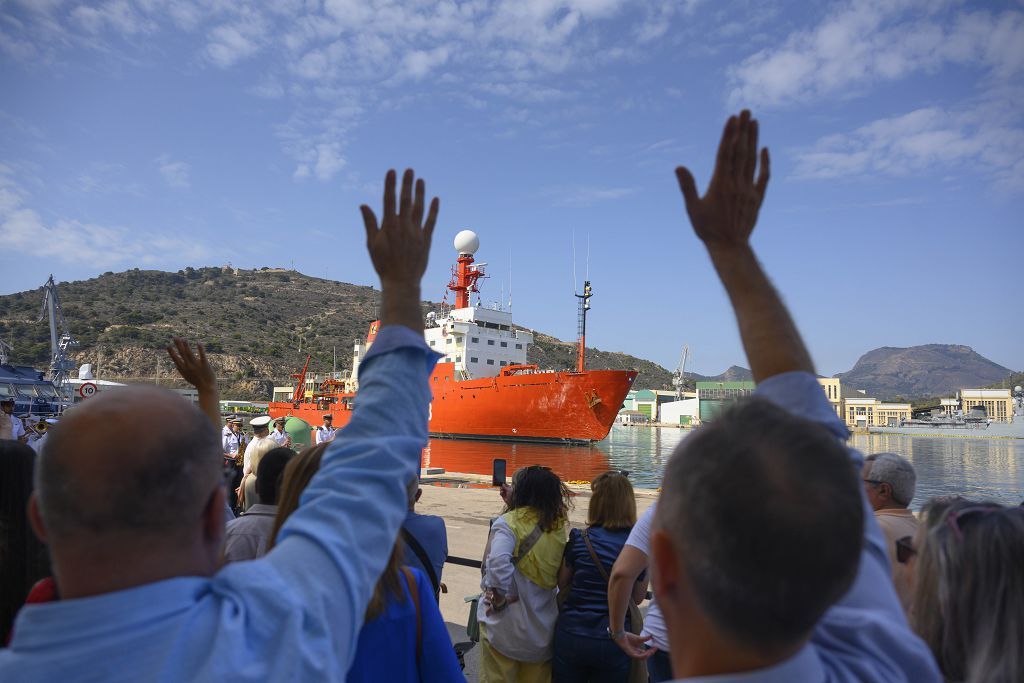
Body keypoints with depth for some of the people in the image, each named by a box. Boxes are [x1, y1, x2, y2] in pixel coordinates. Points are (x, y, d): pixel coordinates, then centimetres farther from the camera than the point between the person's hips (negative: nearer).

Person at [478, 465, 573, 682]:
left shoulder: (508, 523, -17)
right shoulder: (557, 526, 1)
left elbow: (498, 560, -33)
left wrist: (500, 597, -19)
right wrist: (513, 505, 14)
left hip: (507, 625, -5)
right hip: (543, 628, 5)